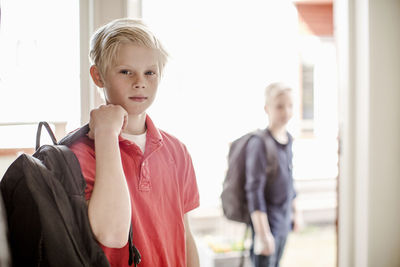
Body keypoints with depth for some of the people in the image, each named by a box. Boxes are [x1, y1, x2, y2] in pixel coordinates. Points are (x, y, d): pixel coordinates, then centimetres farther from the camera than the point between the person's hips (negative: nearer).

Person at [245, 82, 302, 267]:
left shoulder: (288, 139, 6)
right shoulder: (259, 143, -19)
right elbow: (254, 190, -21)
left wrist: (296, 211, 23)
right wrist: (262, 234, -23)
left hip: (284, 222, 8)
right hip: (267, 221, -7)